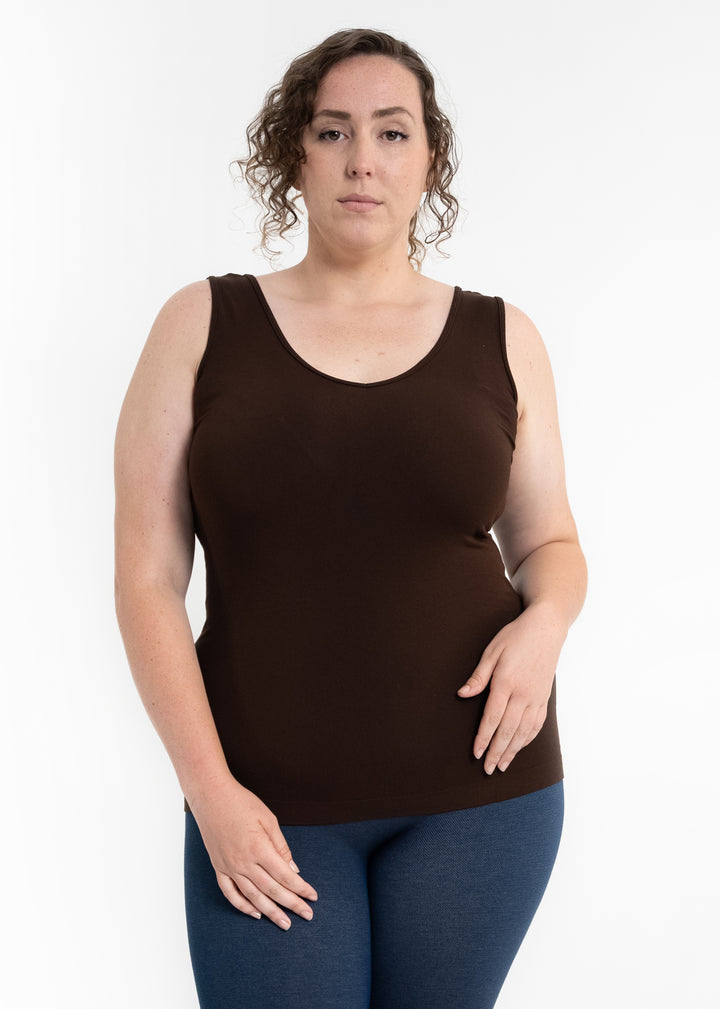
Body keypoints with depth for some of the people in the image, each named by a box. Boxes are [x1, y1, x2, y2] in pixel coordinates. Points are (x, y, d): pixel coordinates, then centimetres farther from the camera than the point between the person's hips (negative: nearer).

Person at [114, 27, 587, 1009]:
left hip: (475, 785, 2)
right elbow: (148, 577, -2)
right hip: (269, 804, -1)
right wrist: (210, 790, -9)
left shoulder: (501, 339, 5)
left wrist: (546, 620, -9)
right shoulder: (204, 324, 1)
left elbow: (550, 541, 14)